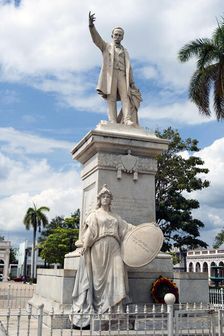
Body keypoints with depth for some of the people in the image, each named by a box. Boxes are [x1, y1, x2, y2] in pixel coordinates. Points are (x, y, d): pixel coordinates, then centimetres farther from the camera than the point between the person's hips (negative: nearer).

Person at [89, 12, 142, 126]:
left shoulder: (125, 51, 29)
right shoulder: (106, 46, 21)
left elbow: (128, 66, 19)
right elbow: (96, 38, 2)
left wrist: (131, 81, 5)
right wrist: (91, 25, -17)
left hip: (122, 75, 3)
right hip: (110, 74, -3)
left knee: (125, 97, -16)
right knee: (111, 98, -14)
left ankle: (127, 120, -29)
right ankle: (113, 122, -22)